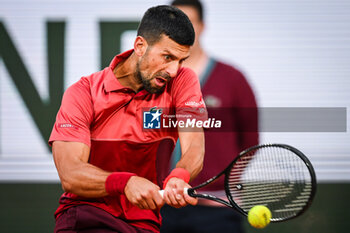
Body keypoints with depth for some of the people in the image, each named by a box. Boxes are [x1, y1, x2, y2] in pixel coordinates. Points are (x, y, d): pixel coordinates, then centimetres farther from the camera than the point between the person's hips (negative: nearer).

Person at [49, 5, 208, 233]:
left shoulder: (182, 81, 0)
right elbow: (70, 174, -17)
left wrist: (178, 179, -40)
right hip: (84, 214, -3)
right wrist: (126, 183, -36)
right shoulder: (83, 92, -6)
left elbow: (195, 150, -15)